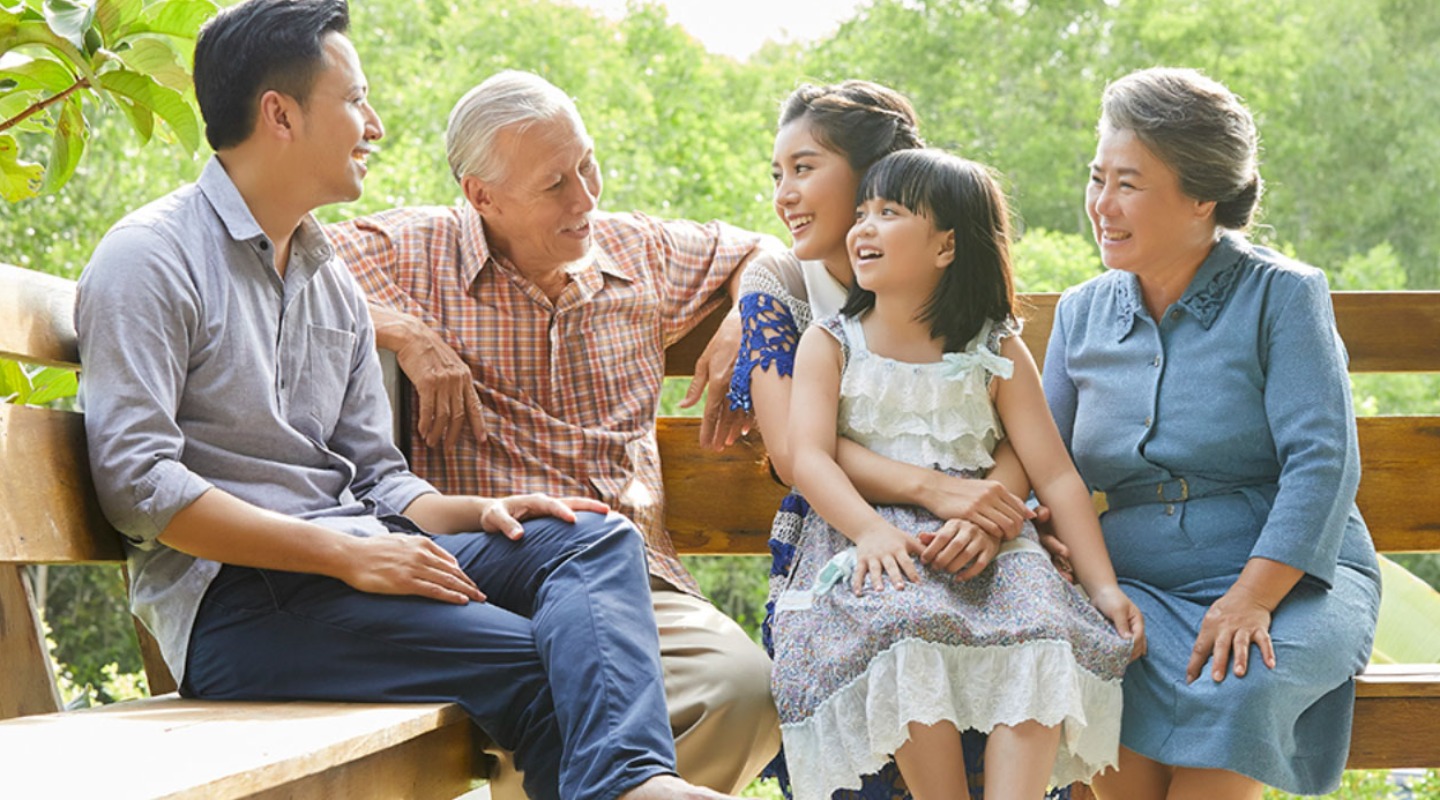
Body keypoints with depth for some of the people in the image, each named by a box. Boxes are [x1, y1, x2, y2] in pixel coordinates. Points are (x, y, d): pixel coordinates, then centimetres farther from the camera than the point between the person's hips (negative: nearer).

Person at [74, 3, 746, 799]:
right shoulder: (150, 259, -5)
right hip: (233, 599, -8)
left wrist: (477, 512, -4)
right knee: (536, 663, -25)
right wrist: (343, 553, -20)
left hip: (349, 557, 8)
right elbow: (136, 482, -16)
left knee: (592, 538, -17)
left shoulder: (332, 280, 21)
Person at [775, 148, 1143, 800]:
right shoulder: (829, 344, 10)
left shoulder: (997, 353, 11)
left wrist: (1104, 587, -4)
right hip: (869, 540, -1)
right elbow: (808, 457, -5)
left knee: (1044, 636, -30)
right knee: (908, 627, -35)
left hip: (982, 547, 2)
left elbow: (1055, 476, 7)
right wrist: (871, 531, -25)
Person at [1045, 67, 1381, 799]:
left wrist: (1250, 599, -23)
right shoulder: (1082, 313, 11)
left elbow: (1322, 463, -12)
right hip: (1140, 588, 3)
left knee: (1238, 679, -37)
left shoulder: (1283, 295, -4)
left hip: (1288, 580, -3)